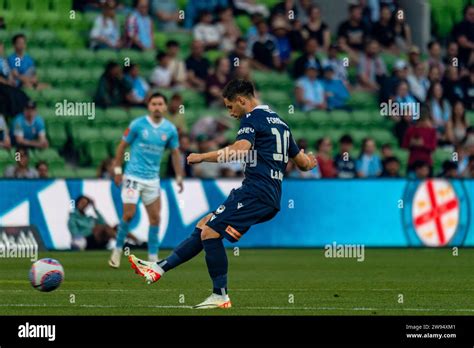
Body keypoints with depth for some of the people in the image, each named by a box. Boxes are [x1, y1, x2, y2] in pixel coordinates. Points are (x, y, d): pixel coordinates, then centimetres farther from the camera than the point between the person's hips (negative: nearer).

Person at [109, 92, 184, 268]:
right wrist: (117, 170, -4)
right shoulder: (138, 125, -8)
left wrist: (179, 177, 8)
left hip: (153, 179, 4)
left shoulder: (170, 129, 1)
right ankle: (118, 249, 7)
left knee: (155, 217, 1)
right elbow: (122, 146, -1)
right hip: (133, 176, -4)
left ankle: (153, 257, 9)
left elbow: (175, 153, 12)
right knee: (129, 214, -11)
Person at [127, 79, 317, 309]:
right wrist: (310, 162, 51)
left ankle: (220, 296, -9)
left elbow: (241, 148, -24)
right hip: (271, 198, 10)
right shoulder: (279, 122, 22)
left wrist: (202, 157, -15)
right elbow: (303, 162, 27)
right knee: (204, 226, 11)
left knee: (210, 232, -11)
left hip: (255, 192, -10)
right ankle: (159, 268, 8)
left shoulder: (252, 118, -5)